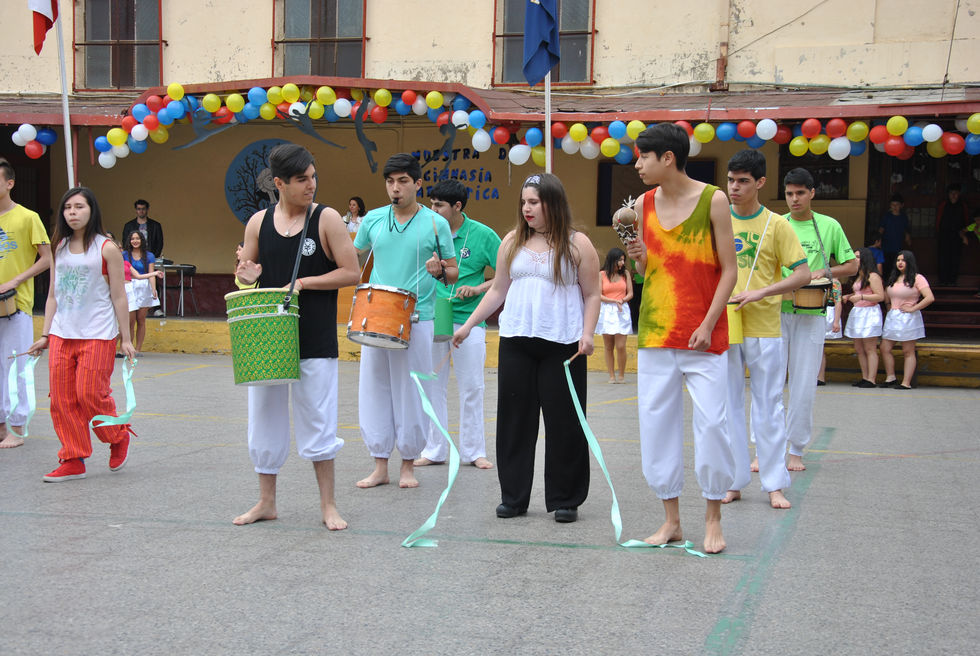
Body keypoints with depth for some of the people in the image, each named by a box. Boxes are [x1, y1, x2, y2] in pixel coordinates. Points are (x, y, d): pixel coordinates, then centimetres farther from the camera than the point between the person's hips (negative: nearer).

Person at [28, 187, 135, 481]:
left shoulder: (106, 248, -4)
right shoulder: (60, 248, 10)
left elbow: (119, 297, -3)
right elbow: (53, 295, 15)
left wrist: (125, 338, -4)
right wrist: (45, 335, 12)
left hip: (97, 336, -5)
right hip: (61, 335, 5)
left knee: (90, 395, -8)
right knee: (62, 399, 2)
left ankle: (119, 438, 19)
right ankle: (73, 461, 12)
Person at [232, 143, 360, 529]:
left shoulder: (326, 219, -5)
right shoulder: (259, 222, 5)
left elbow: (351, 273, -7)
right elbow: (244, 272, 15)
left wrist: (302, 283, -15)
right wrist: (248, 275, -9)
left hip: (315, 341, -3)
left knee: (317, 423, 1)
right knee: (264, 420, 10)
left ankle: (327, 505, 14)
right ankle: (266, 502, 24)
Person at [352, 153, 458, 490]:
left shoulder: (435, 223, 1)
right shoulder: (372, 220, 8)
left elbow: (453, 273, 6)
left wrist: (438, 271, -16)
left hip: (417, 319, -3)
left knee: (411, 392, 2)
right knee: (374, 389, 4)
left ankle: (408, 465, 15)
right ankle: (379, 465, 14)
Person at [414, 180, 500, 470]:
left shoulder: (483, 235, -5)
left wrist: (477, 288, -14)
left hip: (468, 320, -3)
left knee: (471, 388, 4)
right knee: (433, 386, 7)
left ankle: (474, 451, 15)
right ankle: (434, 449, 16)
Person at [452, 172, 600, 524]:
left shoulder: (577, 244, 1)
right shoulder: (512, 242, 11)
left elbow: (591, 295, 2)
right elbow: (498, 290, 17)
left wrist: (587, 333, -11)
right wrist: (468, 325, 13)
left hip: (562, 344, -4)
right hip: (515, 341, 4)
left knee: (563, 422, 0)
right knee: (514, 418, 5)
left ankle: (565, 499, 11)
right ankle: (513, 497, 14)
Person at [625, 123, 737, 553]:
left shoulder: (712, 200, -4)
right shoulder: (643, 205, 8)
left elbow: (729, 269, -4)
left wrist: (708, 325, -12)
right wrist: (639, 258, -6)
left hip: (703, 338, -4)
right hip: (655, 335, 4)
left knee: (711, 424, -6)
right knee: (655, 424, 4)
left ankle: (713, 520, 9)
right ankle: (671, 520, 15)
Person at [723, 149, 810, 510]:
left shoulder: (776, 225, 0)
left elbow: (802, 274, -4)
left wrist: (760, 292, -14)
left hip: (764, 327, -2)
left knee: (768, 406, 2)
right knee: (728, 406, 6)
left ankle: (774, 484, 10)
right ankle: (733, 481, 14)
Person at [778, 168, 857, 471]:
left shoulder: (829, 226, 7)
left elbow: (851, 265, 12)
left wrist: (824, 272, -7)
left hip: (811, 315, 0)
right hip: (775, 312, 0)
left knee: (804, 384, 2)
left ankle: (796, 450, 12)